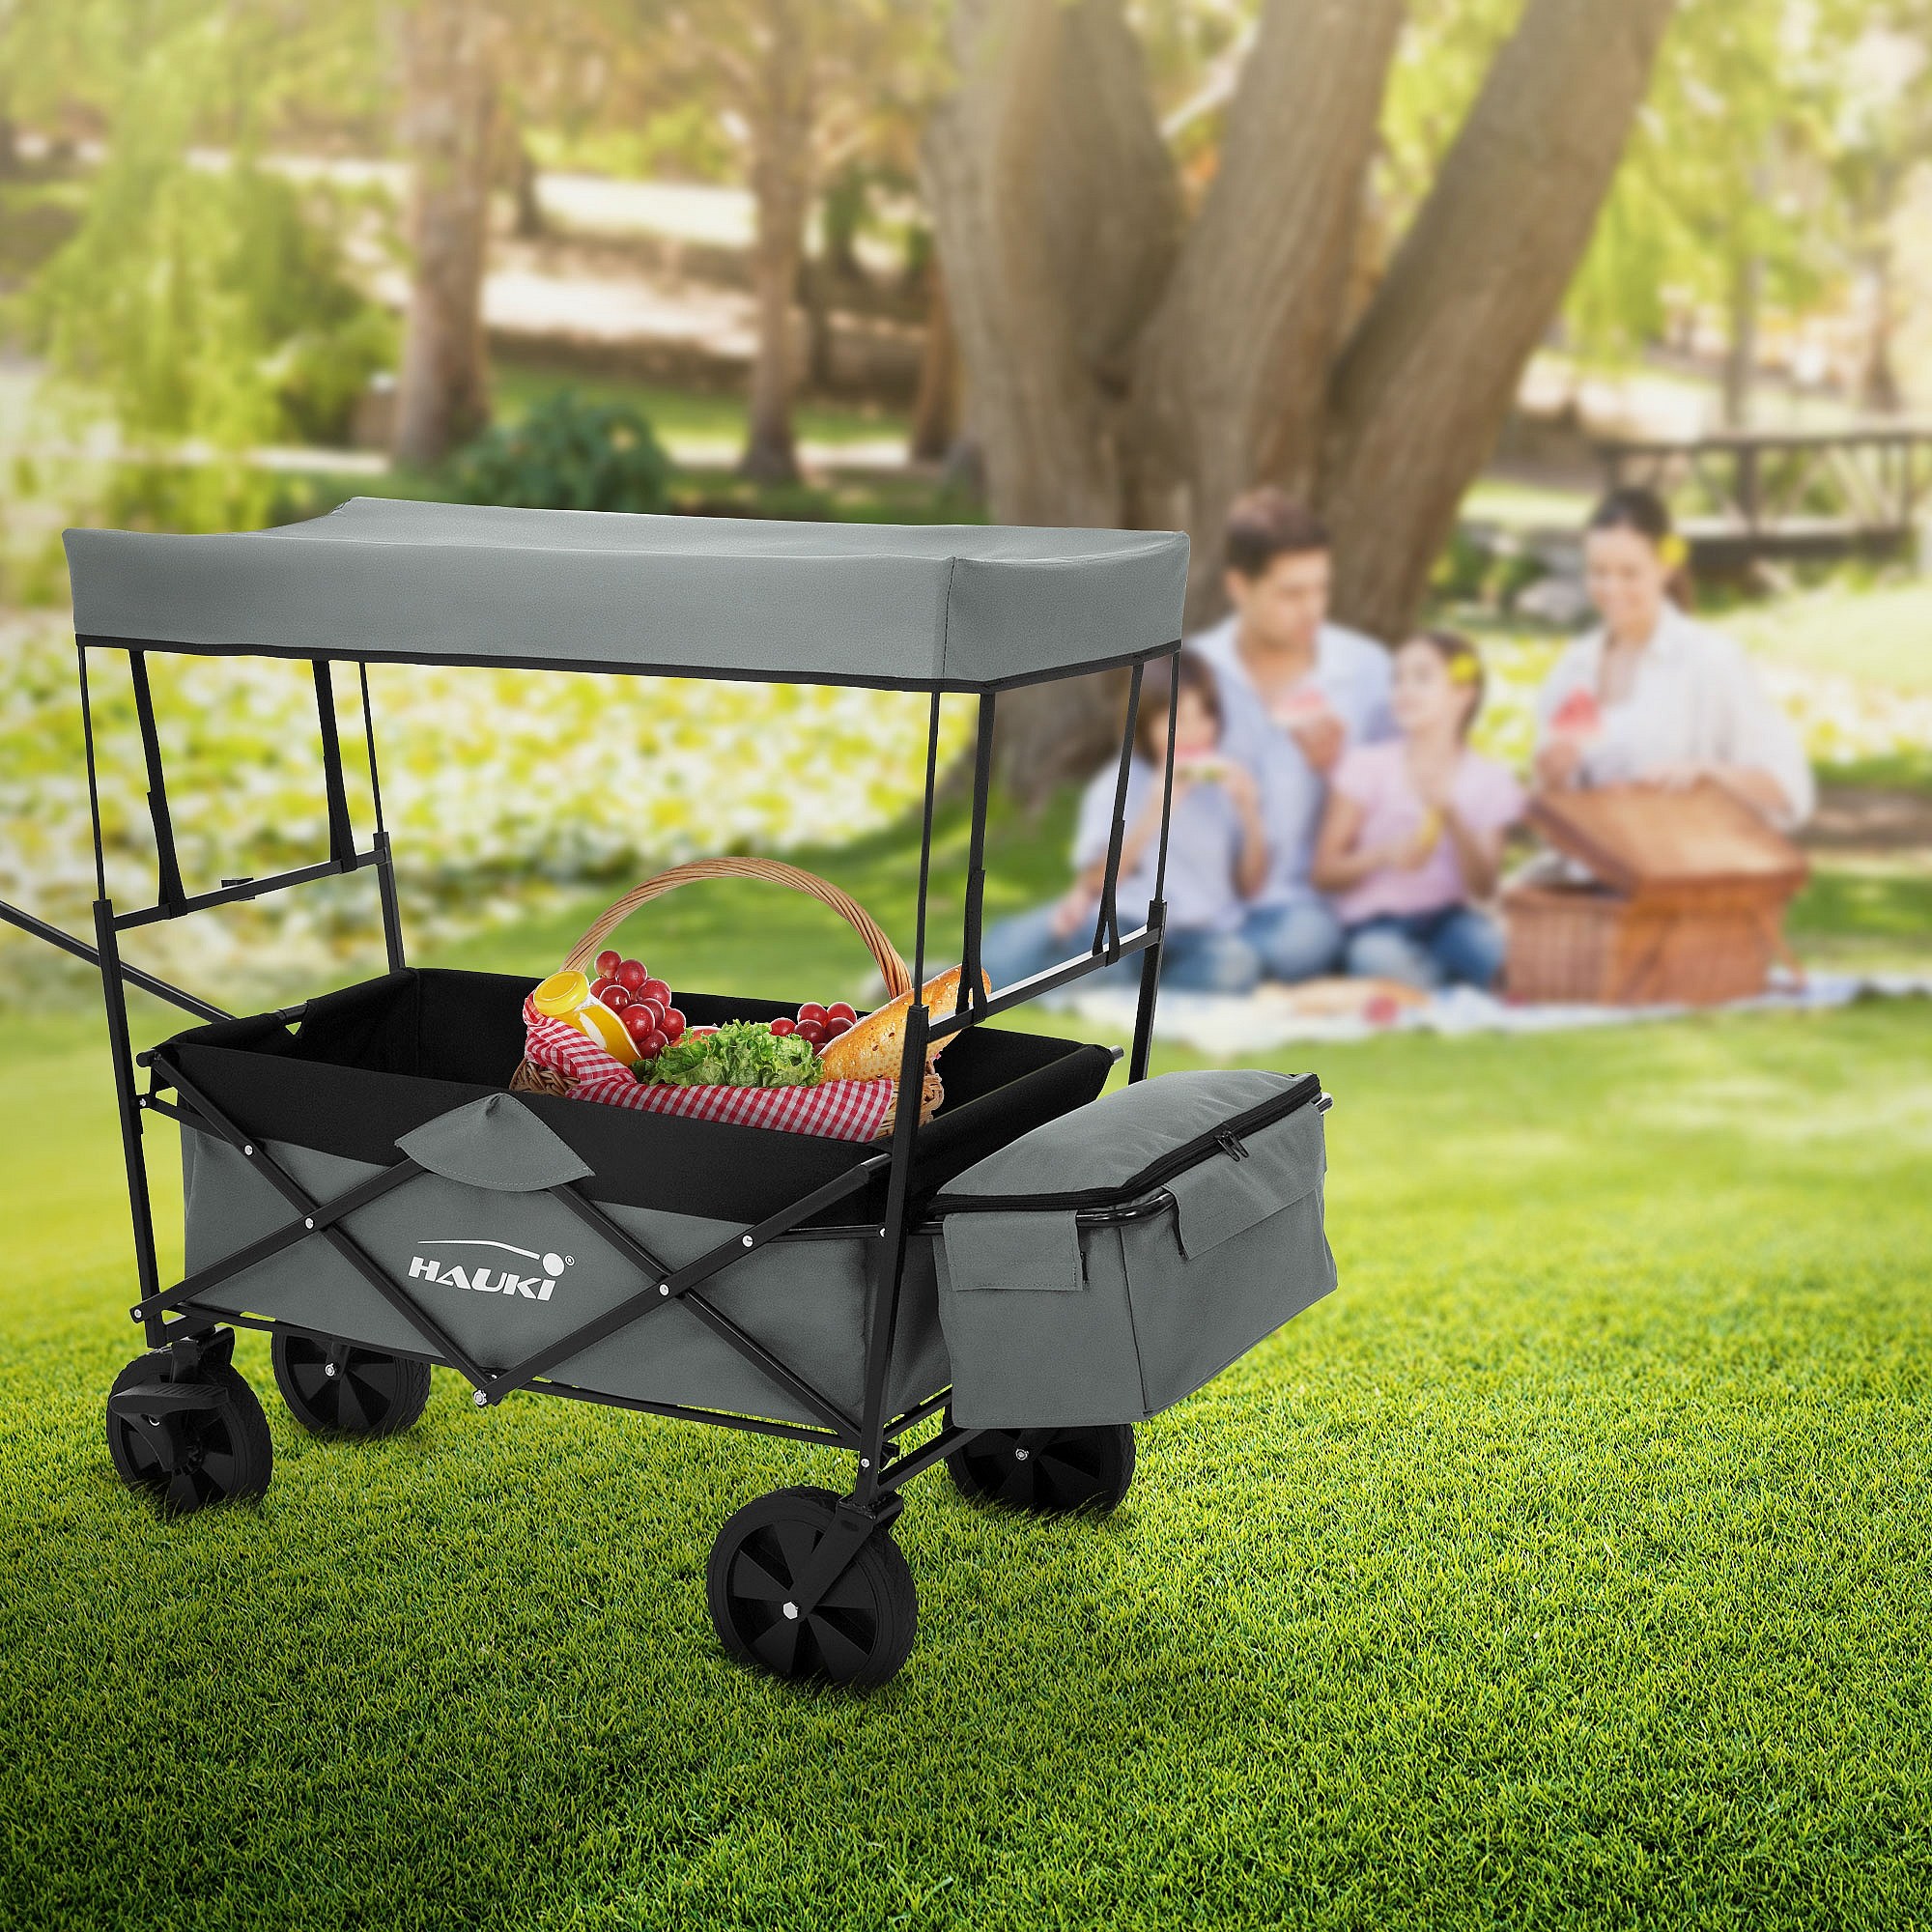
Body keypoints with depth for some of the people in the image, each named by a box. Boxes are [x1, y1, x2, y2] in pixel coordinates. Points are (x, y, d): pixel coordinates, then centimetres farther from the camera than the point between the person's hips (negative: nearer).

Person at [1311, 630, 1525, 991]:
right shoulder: (1366, 766, 0)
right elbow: (1326, 872, -3)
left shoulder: (1490, 780, 3)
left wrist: (1450, 816, -18)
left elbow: (1483, 887, -3)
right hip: (1375, 923, -1)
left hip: (1448, 919, 1)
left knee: (1496, 948, -32)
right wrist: (1385, 855, -23)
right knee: (1382, 958, -35)